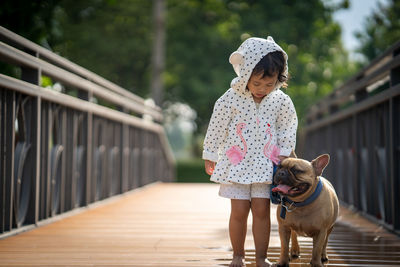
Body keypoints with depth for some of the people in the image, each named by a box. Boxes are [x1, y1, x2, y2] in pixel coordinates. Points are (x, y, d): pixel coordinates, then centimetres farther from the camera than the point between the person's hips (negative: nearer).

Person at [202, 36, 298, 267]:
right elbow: (216, 128, -1)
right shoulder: (231, 99, -11)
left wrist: (284, 152, 8)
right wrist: (210, 156, 5)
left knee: (261, 210, 0)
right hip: (236, 163, -1)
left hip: (264, 164, 1)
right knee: (239, 211, -2)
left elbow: (288, 126, 12)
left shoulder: (281, 101, -5)